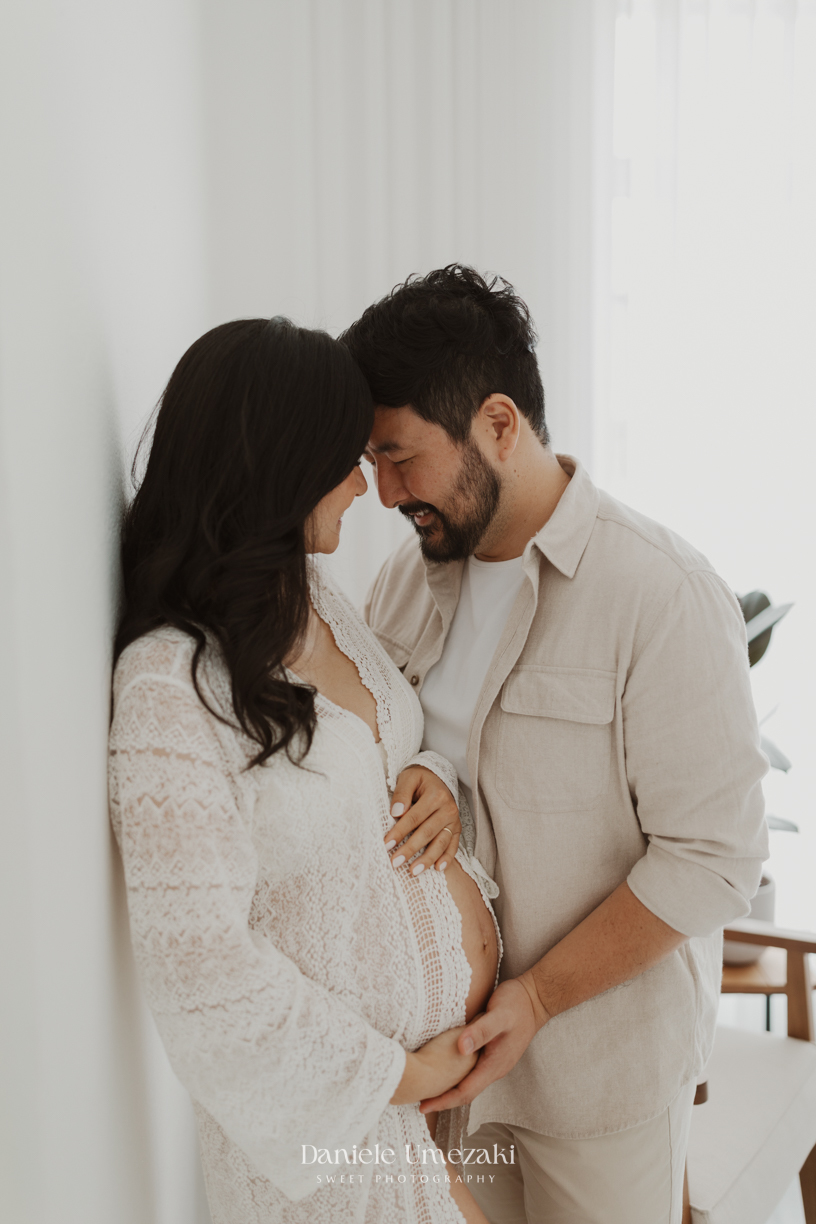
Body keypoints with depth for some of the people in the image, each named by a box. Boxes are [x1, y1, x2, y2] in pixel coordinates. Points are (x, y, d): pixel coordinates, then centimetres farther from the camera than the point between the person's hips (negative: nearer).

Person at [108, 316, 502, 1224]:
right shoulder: (170, 684, -25)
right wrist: (399, 1073, -15)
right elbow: (199, 955, -25)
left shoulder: (316, 597, 1)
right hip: (339, 1085, -7)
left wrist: (432, 776, -7)